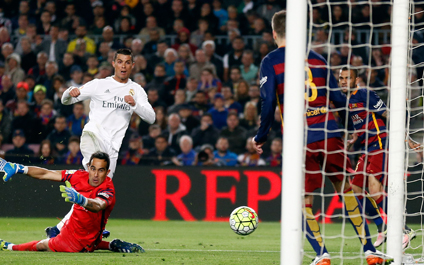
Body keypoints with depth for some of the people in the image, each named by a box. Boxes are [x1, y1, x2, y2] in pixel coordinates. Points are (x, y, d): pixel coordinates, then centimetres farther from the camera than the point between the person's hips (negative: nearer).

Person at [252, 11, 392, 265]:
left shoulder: (271, 62, 2)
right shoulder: (316, 58, 13)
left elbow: (269, 103, -7)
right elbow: (339, 98, 13)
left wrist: (261, 138, 5)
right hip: (329, 134, 3)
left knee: (303, 201, 7)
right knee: (345, 188, 15)